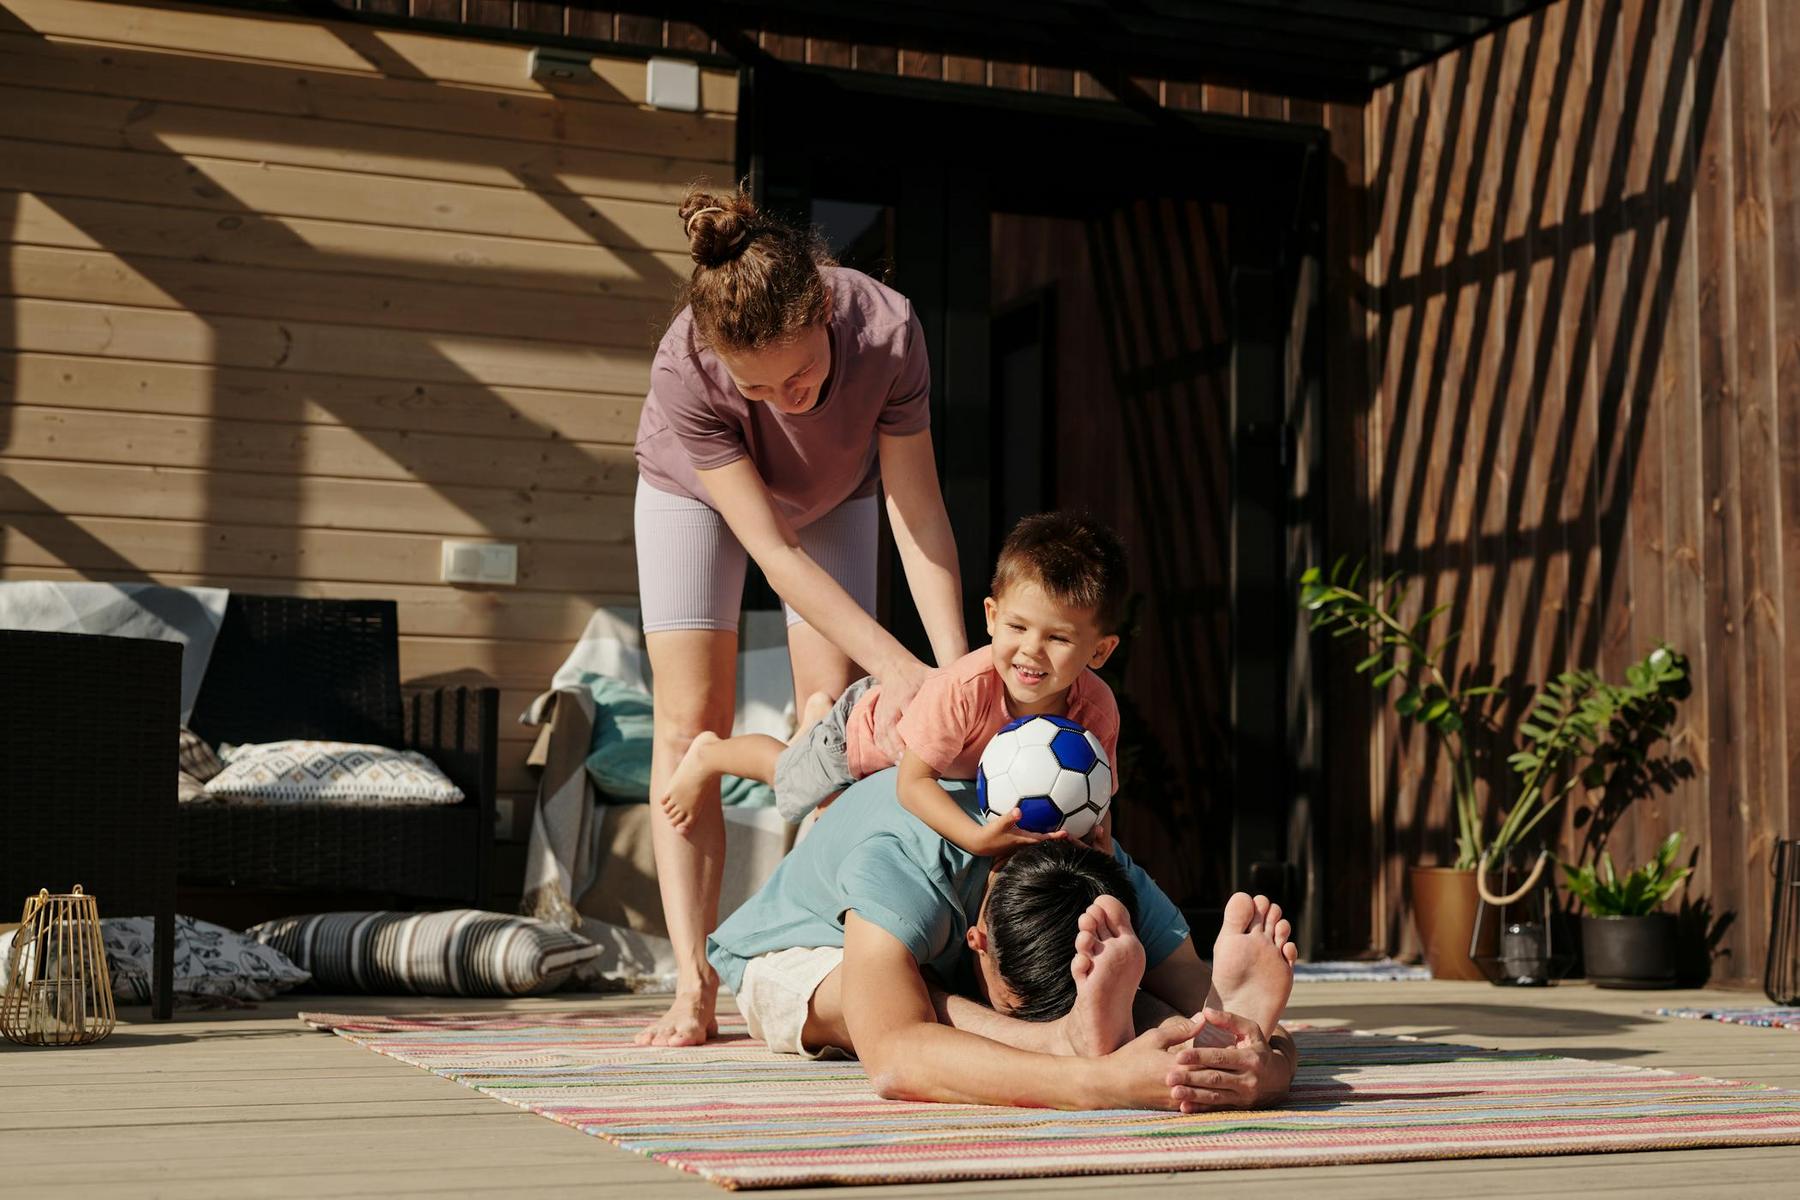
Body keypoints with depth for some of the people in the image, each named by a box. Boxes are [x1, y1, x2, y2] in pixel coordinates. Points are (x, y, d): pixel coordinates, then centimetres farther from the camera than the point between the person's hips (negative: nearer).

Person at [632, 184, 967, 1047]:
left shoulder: (885, 329, -39)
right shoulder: (684, 370, -41)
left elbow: (918, 510, -31)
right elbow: (773, 553, -38)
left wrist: (956, 668, -40)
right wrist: (897, 667, -43)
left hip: (831, 494, 2)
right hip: (694, 490, -1)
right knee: (691, 721, -10)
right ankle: (694, 985, -10)